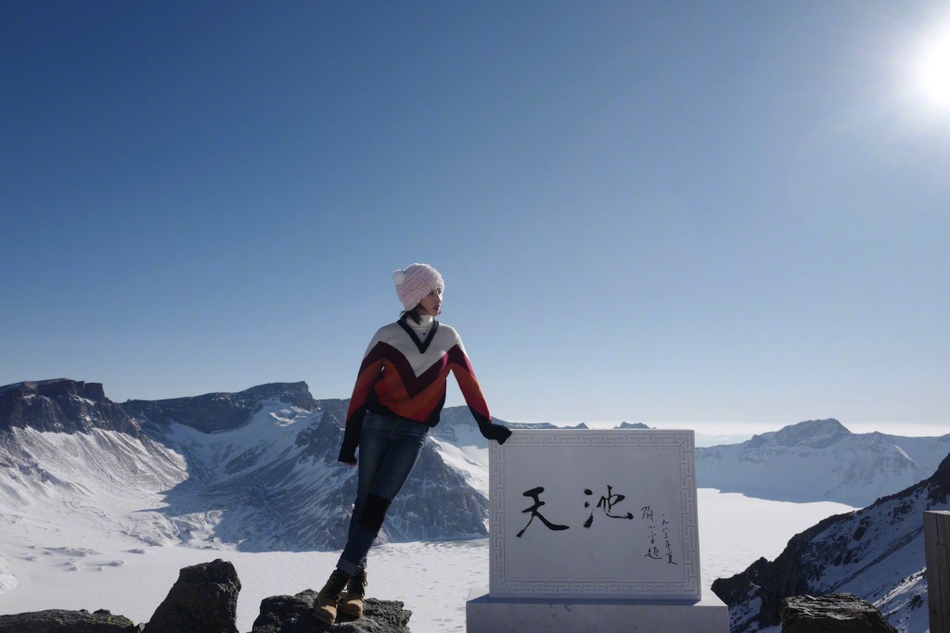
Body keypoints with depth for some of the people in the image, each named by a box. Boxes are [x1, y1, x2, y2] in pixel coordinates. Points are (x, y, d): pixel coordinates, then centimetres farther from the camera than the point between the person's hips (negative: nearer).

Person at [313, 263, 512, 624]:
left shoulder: (448, 338, 3)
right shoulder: (387, 336, -5)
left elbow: (468, 383, 5)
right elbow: (361, 388, -4)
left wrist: (486, 425, 1)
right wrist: (349, 441, -5)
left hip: (413, 433, 1)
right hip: (377, 425, -1)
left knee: (377, 505, -7)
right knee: (365, 502, 1)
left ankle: (338, 584, -5)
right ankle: (356, 581, 13)